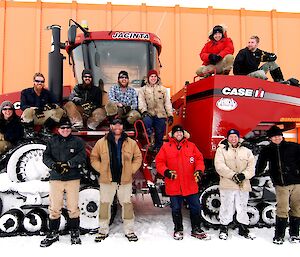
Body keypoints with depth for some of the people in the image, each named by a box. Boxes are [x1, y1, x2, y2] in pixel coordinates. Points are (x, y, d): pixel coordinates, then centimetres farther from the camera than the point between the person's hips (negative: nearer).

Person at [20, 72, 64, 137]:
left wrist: (53, 105, -18)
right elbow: (23, 106, -9)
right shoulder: (25, 92, 0)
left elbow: (56, 104, 8)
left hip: (44, 117, 4)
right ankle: (28, 131, -12)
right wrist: (34, 108, -27)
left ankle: (46, 129, -1)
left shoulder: (47, 93, 8)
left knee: (60, 111, -14)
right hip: (30, 119, -3)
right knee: (28, 111, -39)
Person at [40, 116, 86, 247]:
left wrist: (68, 164, -18)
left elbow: (82, 156, -6)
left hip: (73, 178, -1)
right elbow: (46, 156, 5)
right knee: (54, 207, 5)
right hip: (55, 178, 2)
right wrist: (54, 165, -15)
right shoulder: (52, 141, 12)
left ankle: (75, 233, 16)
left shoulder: (77, 141, 6)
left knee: (73, 207, 2)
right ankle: (53, 233, 18)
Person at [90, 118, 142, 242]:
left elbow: (138, 157, 11)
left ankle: (129, 231, 19)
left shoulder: (131, 143, 3)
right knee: (105, 204, 6)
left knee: (127, 204, 6)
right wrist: (101, 170, -1)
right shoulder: (101, 142, 1)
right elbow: (94, 158, 9)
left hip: (125, 180, 0)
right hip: (107, 180, 0)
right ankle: (103, 230, 20)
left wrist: (131, 170, 1)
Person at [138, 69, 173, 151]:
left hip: (161, 115, 2)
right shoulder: (143, 90, 12)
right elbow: (141, 102, -1)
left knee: (160, 135, 0)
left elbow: (167, 103, 11)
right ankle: (151, 139, -25)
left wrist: (170, 115, 3)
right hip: (149, 114, -1)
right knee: (146, 121, -35)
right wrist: (144, 111, -21)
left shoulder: (163, 89, 15)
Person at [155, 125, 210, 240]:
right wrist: (166, 171, -16)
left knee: (196, 207, 9)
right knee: (176, 209, 11)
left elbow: (199, 159, 7)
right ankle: (178, 229, 30)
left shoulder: (191, 146, 7)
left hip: (191, 186, 1)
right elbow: (159, 162, -1)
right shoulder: (166, 147, 2)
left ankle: (196, 230, 26)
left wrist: (199, 170, -10)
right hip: (174, 186, -1)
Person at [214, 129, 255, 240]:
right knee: (226, 207, 1)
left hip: (243, 185, 3)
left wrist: (244, 175, -14)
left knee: (242, 208, 12)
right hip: (227, 185, -3)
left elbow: (251, 166, 5)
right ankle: (224, 229, 16)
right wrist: (233, 175, -18)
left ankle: (243, 229, 27)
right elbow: (219, 166, -9)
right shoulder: (221, 150, 4)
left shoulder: (247, 151, 14)